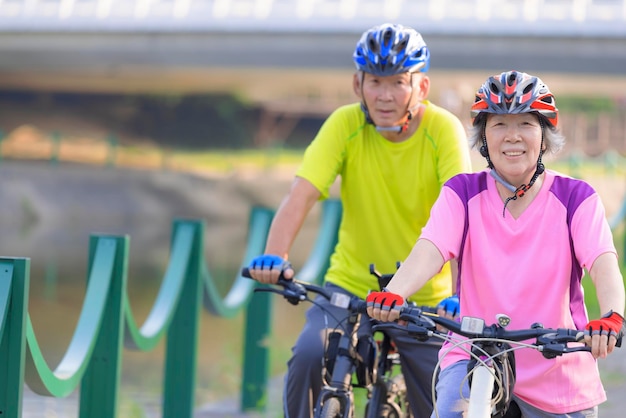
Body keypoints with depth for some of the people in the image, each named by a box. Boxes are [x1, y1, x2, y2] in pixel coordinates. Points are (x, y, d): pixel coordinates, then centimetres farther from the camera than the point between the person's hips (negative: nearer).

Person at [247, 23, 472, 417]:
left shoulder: (443, 129, -16)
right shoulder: (345, 125, -12)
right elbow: (301, 195, -22)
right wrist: (274, 257, -40)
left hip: (426, 296, 0)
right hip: (351, 284, 0)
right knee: (309, 357, -27)